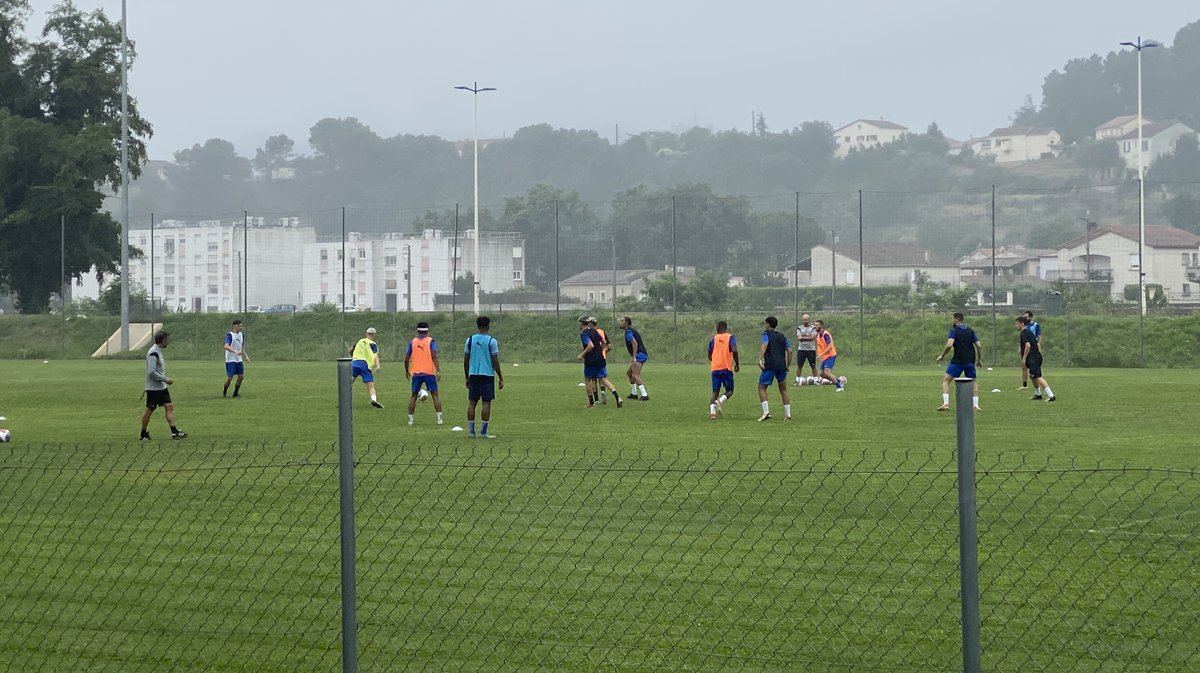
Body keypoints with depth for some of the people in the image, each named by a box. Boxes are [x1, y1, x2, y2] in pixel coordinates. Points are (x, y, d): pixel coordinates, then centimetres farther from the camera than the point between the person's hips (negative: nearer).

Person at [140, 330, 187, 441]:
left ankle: (174, 432, -3)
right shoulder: (153, 353, -19)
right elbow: (152, 372, -24)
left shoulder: (158, 351, 11)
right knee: (149, 410, 1)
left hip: (162, 387, 9)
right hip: (153, 388, -9)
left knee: (169, 406, 1)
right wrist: (166, 379, -19)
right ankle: (144, 434, 12)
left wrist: (165, 379, 13)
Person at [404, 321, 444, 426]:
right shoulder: (431, 341, 0)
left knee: (414, 396, 10)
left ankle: (410, 419, 6)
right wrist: (438, 370, -15)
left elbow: (406, 358, 7)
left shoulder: (412, 342, 7)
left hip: (416, 373, 2)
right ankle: (439, 418, -6)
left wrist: (407, 371, 20)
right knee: (435, 395, 2)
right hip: (429, 372, -2)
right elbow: (434, 356, -13)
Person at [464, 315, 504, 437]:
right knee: (486, 403, 0)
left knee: (471, 402, 7)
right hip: (487, 375, -3)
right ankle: (484, 431, -1)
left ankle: (471, 430, 6)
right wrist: (501, 379, 1)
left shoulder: (470, 339, 5)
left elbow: (465, 360, 7)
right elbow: (495, 361, -6)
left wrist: (467, 377, 16)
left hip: (473, 374, 3)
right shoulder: (491, 341, -5)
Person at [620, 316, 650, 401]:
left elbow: (635, 343, -23)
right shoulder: (632, 330, 20)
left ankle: (644, 395, -26)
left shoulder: (628, 331, -10)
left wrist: (634, 357, -25)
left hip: (639, 355, -11)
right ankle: (634, 394, 28)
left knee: (635, 375, -19)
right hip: (642, 354, 11)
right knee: (629, 372, 22)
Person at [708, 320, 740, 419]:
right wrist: (737, 364, -4)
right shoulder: (730, 337, 1)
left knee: (715, 392, 7)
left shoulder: (713, 339, 11)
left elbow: (709, 356, 18)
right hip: (726, 368, -3)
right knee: (729, 391, 9)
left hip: (714, 369, 3)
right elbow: (734, 350, -15)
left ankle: (712, 411, -15)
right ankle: (720, 401, -21)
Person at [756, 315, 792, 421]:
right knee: (783, 390, 16)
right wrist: (788, 365, 23)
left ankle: (766, 412, -15)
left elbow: (764, 345, -16)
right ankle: (788, 414, 11)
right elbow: (789, 351, 16)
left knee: (762, 388, 1)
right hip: (781, 365, 5)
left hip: (770, 365, -5)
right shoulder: (782, 336, 19)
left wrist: (760, 359, -26)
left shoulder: (767, 333, 2)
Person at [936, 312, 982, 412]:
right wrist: (980, 360, 15)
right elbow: (979, 345, 7)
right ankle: (975, 405, 9)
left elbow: (949, 345, -17)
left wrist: (942, 356, -4)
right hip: (970, 361, 4)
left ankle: (945, 403, -12)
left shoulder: (954, 330, -3)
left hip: (957, 361, -4)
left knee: (945, 380, 4)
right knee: (974, 382, 20)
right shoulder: (970, 331, 12)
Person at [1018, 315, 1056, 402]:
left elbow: (1028, 346, -21)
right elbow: (1038, 344, 23)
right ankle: (1037, 394, 39)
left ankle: (1051, 395, -26)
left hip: (1032, 358, -10)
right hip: (1037, 356, 10)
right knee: (1032, 376, 26)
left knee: (1038, 377, -16)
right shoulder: (1029, 332, 20)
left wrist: (1024, 358, -18)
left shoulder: (1024, 333, -9)